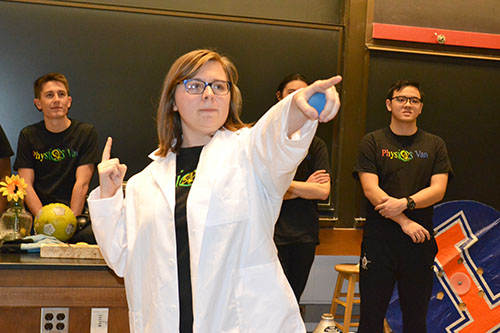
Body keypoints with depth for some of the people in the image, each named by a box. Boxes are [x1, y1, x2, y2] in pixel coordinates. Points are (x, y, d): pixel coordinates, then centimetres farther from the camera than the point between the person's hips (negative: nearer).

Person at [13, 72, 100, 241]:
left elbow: (82, 183, -4)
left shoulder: (86, 132, 4)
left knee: (92, 234, -33)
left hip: (76, 215, -1)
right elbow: (26, 185, 1)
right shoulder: (28, 136, 9)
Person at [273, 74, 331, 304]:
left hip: (305, 235, 3)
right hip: (273, 233, -3)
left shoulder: (316, 145, 11)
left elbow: (323, 191, -1)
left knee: (292, 303, 9)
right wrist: (304, 188, -4)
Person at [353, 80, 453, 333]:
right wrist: (404, 223, -13)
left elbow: (438, 190, -1)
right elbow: (370, 190, -6)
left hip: (421, 240, 2)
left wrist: (405, 203, -17)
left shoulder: (435, 145, 10)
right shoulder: (373, 142, 4)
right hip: (380, 238, -2)